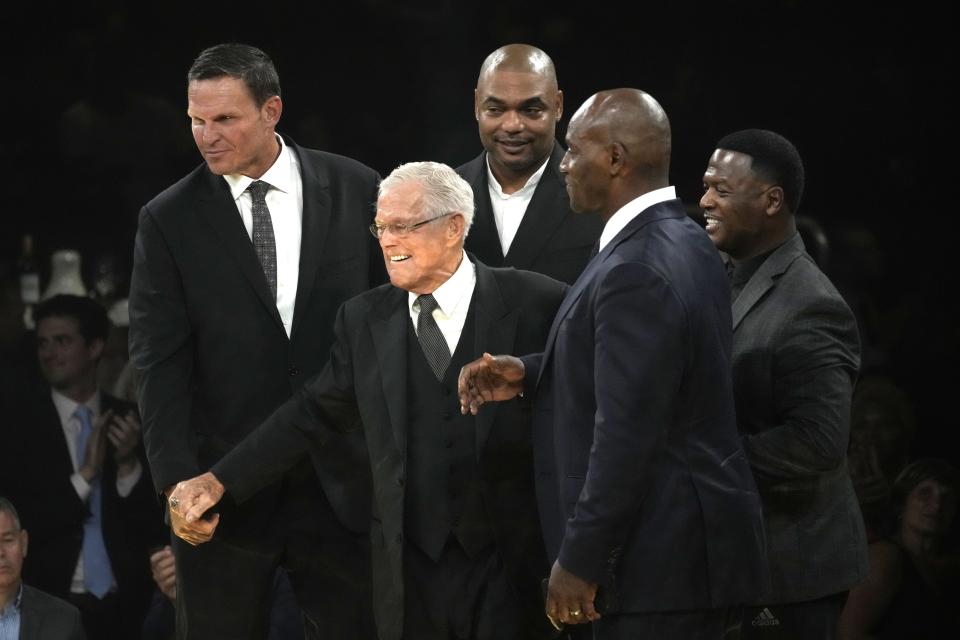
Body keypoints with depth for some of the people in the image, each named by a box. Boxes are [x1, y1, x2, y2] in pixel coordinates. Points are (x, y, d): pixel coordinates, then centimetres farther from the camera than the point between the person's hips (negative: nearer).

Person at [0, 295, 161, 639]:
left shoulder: (130, 422, 0)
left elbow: (156, 525, 1)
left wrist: (129, 466, -14)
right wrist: (86, 474, -17)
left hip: (124, 609, 2)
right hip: (52, 609, -2)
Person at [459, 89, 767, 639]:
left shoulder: (637, 273, -22)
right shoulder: (685, 242, 9)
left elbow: (626, 435, -23)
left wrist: (579, 561, -18)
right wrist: (529, 376, 8)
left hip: (663, 560, -10)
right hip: (697, 540, 10)